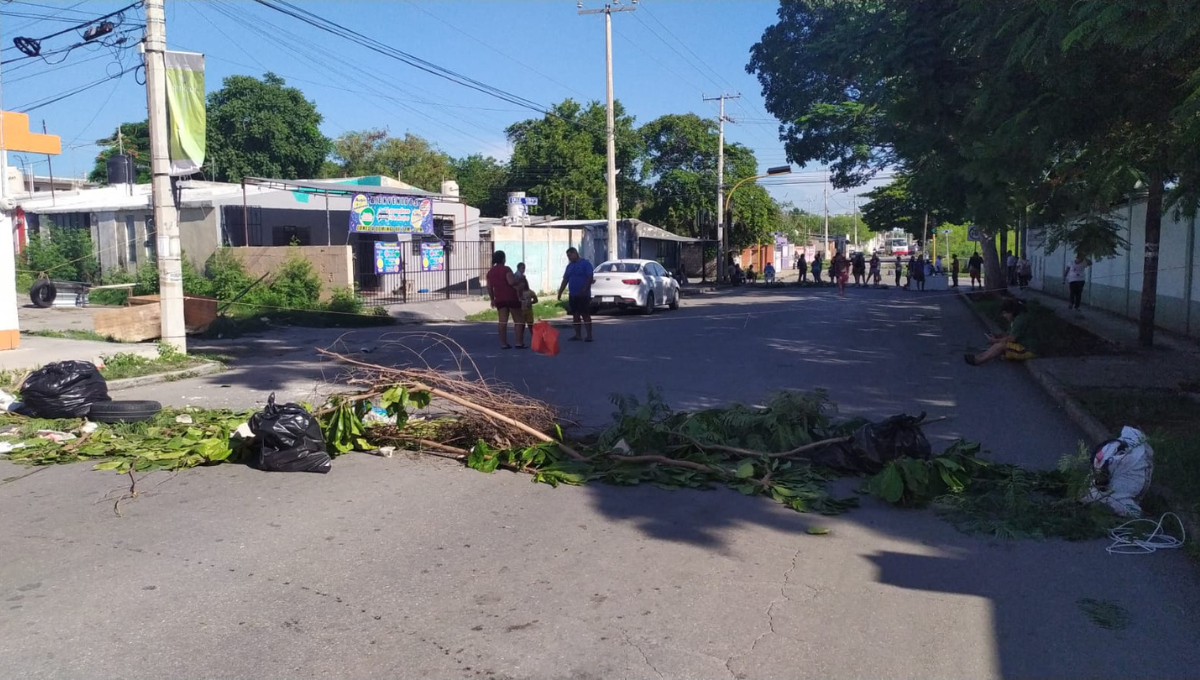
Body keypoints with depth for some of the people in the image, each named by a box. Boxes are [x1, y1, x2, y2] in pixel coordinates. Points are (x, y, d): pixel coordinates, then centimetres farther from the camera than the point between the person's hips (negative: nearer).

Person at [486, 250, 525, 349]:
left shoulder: (490, 272, 10)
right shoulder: (506, 269, -10)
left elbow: (489, 287, 11)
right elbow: (511, 282, -22)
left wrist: (492, 299, 19)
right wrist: (517, 280, -2)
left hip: (499, 299, 6)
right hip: (511, 297, -5)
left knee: (502, 321, 4)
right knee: (518, 320, 2)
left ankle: (504, 343, 0)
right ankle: (519, 343, -2)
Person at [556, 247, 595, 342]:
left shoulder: (585, 263, -6)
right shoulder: (569, 266, 14)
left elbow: (590, 278, -13)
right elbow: (565, 280, 16)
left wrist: (584, 290, -20)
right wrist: (560, 292, 10)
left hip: (583, 295, -7)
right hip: (572, 295, 7)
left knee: (586, 315, -5)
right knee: (575, 315, 9)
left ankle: (589, 335, -3)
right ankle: (577, 335, 15)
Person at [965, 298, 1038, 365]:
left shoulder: (1020, 319, -22)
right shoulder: (1016, 318, 11)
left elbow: (1012, 338, -22)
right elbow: (1010, 334, 14)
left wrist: (996, 341, -12)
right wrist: (997, 337, -2)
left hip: (1028, 350, -10)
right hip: (1021, 346, 10)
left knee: (1001, 345, -21)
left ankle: (977, 360, -20)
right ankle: (978, 356, -12)